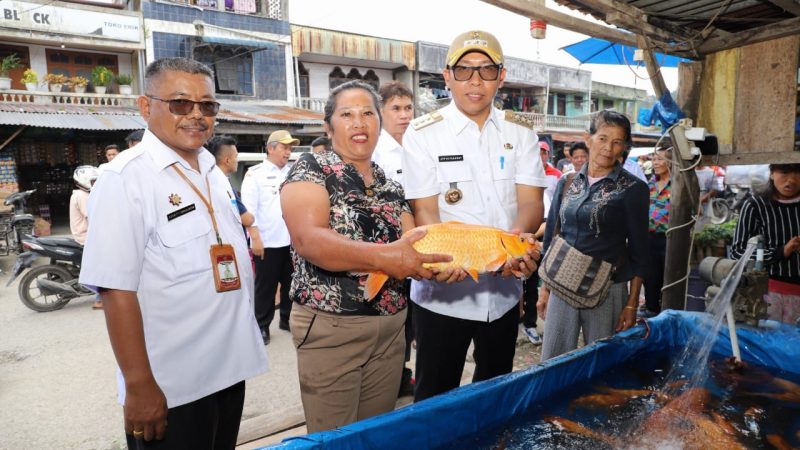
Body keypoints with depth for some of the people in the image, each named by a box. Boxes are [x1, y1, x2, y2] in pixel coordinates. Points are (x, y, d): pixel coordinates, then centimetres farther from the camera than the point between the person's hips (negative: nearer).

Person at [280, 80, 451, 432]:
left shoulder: (390, 185, 9)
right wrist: (383, 256, -35)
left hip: (390, 327, 5)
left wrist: (439, 262, -17)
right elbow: (308, 239, -24)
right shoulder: (310, 169, -7)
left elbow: (411, 244, 4)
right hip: (329, 327, -5)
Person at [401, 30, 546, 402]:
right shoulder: (422, 133, -5)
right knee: (436, 398, 9)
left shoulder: (520, 131, 4)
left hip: (504, 289, 4)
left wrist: (518, 239, -26)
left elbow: (531, 201, -4)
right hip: (442, 291, -3)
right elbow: (425, 211, -11)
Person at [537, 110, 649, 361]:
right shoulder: (567, 184, 7)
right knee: (551, 365, 8)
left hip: (606, 291, -3)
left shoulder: (633, 188, -2)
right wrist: (545, 289, 11)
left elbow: (638, 249, -2)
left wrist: (632, 303, -5)